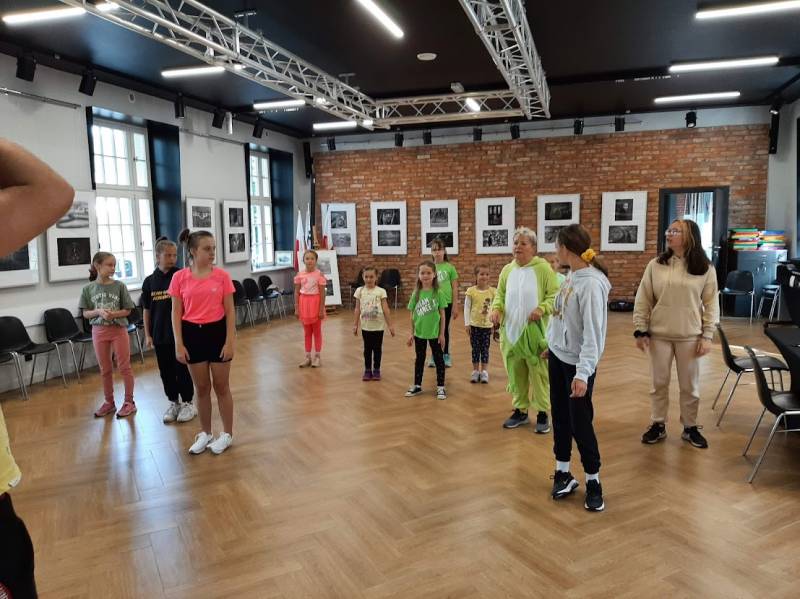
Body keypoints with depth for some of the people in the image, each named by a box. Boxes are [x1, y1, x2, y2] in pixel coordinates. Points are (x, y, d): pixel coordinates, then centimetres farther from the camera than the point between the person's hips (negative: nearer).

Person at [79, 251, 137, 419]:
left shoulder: (119, 286, -5)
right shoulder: (89, 288, -1)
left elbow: (127, 310, -2)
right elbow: (85, 313, 2)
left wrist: (114, 314, -20)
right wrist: (98, 311, -17)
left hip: (119, 330, -2)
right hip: (99, 331, 2)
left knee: (124, 367, 3)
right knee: (105, 369, 11)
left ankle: (129, 401, 13)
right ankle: (109, 402, 24)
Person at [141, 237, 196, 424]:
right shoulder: (149, 281, 3)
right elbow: (146, 310, 8)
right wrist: (147, 335, 7)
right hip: (159, 335, 3)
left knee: (182, 369, 4)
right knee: (166, 371, 12)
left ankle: (188, 403, 19)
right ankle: (173, 403, 27)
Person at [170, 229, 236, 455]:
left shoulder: (221, 275, -4)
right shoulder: (180, 277, -3)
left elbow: (230, 311, -3)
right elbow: (176, 313, 0)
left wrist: (230, 341, -8)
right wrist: (179, 344, -5)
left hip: (217, 332, -1)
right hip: (193, 334, 1)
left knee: (221, 386, 9)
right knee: (201, 388, 13)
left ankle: (227, 434, 24)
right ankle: (205, 433, 29)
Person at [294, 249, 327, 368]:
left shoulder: (319, 274, -10)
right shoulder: (300, 275, -1)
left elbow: (322, 293, -9)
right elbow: (297, 292, 3)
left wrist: (321, 309, -11)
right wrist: (296, 308, 0)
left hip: (315, 303, -3)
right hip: (304, 303, 3)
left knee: (317, 331, 8)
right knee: (307, 332, 12)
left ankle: (317, 356, 17)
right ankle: (307, 357, 20)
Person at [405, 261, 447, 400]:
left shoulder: (438, 293, -9)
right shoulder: (416, 293, -3)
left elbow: (442, 314, -5)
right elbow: (412, 315, 2)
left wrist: (442, 333, -5)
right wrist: (411, 333, 2)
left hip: (434, 333, -2)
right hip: (419, 333, 2)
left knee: (438, 359, 8)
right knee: (419, 359, 15)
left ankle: (440, 387, 18)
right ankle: (417, 386, 27)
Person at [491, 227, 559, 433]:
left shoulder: (543, 268, -7)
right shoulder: (507, 270, 8)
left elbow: (555, 295, -7)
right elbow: (500, 294, 15)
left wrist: (542, 308, -23)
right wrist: (496, 308, -4)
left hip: (535, 332, -5)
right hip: (511, 332, 5)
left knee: (539, 374, 4)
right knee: (515, 374, 13)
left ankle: (543, 414, 17)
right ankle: (520, 411, 27)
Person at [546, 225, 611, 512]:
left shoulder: (592, 283, -22)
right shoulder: (571, 276, 4)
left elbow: (593, 332, -24)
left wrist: (583, 373, -27)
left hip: (577, 364, -8)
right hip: (557, 357, 8)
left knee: (580, 422, 1)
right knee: (560, 418, 14)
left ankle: (593, 481, 19)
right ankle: (563, 472, 27)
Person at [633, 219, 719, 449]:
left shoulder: (705, 268, -3)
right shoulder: (655, 265, -1)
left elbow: (711, 304, -1)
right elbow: (642, 300, 1)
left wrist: (707, 336, -5)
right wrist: (640, 330, -3)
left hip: (690, 337, -1)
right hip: (659, 335, 1)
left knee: (689, 385, 10)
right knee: (659, 383, 10)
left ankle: (690, 427, 27)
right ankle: (658, 425, 25)